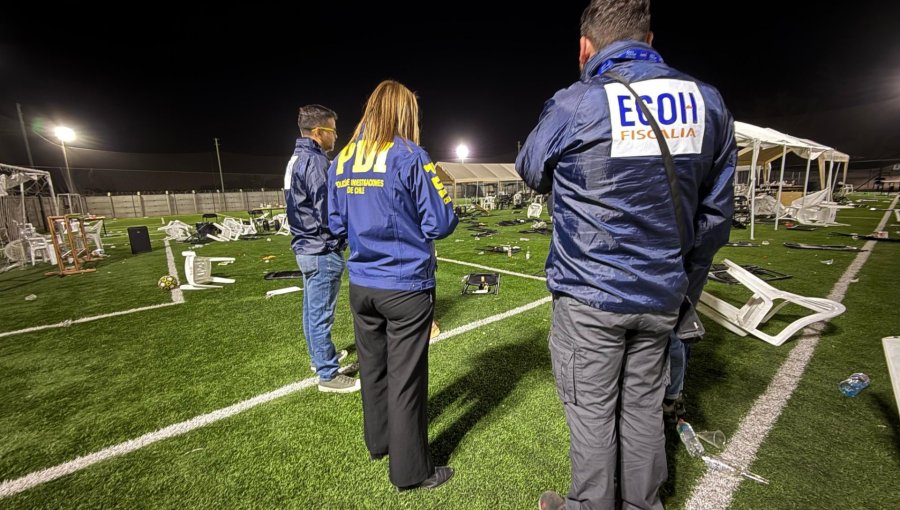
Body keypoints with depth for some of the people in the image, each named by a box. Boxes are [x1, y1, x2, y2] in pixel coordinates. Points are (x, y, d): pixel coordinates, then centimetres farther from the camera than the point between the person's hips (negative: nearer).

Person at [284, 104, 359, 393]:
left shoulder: (296, 159, 13)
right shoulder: (314, 161, -18)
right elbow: (328, 215, -22)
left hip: (305, 248, 10)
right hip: (322, 251, -10)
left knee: (313, 309, 20)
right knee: (322, 314, 0)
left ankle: (319, 356, 37)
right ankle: (328, 375, 13)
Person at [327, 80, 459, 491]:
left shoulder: (341, 160, 6)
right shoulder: (408, 155, -12)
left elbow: (336, 225, 13)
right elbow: (441, 223, -12)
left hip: (361, 285, 6)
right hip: (406, 287, -6)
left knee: (373, 368, 21)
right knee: (405, 379, 6)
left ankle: (379, 442, 42)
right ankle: (411, 471, 24)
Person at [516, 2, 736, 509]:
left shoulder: (573, 106, -11)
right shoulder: (708, 102, 3)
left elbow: (531, 171, 8)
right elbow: (716, 212, 8)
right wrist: (683, 274, 19)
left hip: (589, 298, -5)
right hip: (660, 298, 5)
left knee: (593, 414, 11)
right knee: (644, 409, 20)